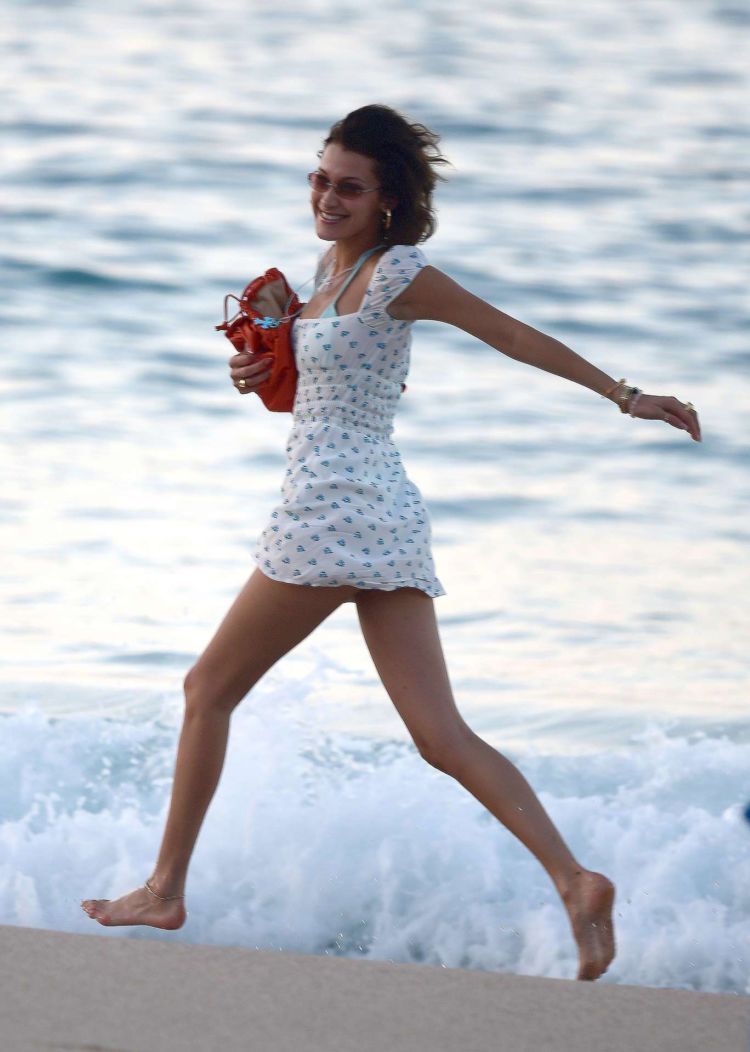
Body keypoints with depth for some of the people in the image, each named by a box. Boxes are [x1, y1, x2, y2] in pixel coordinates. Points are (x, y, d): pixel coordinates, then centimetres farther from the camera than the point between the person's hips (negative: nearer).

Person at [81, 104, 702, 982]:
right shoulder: (332, 267, 19)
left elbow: (513, 335, -6)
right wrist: (255, 373, 7)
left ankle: (165, 891, 12)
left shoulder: (395, 273, -8)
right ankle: (574, 881, -14)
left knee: (209, 688, 6)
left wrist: (626, 397, -4)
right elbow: (306, 386, 29)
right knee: (442, 737, -1)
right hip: (385, 519, 9)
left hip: (337, 514, -9)